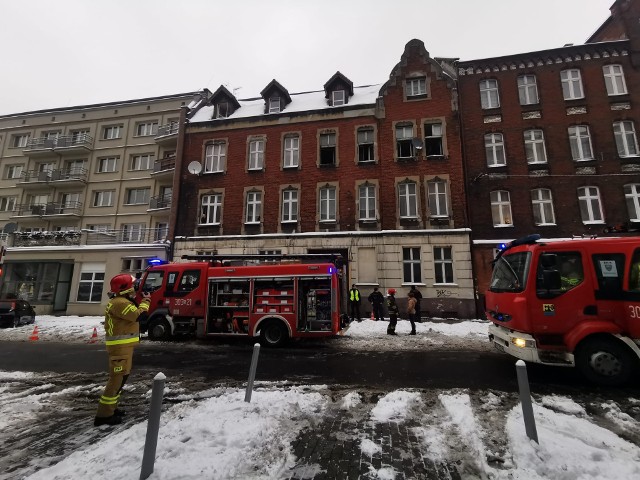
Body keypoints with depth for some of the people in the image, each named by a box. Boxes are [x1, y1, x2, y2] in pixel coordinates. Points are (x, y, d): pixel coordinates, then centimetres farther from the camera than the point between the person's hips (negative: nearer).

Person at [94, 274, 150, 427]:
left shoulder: (123, 301, 14)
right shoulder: (120, 303, -20)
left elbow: (134, 314, 19)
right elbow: (139, 316, -27)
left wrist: (141, 301, 8)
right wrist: (145, 302, -13)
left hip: (124, 345, 11)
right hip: (120, 346, -11)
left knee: (121, 376, 20)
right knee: (117, 378, -5)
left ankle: (110, 407, 31)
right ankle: (103, 415, 3)